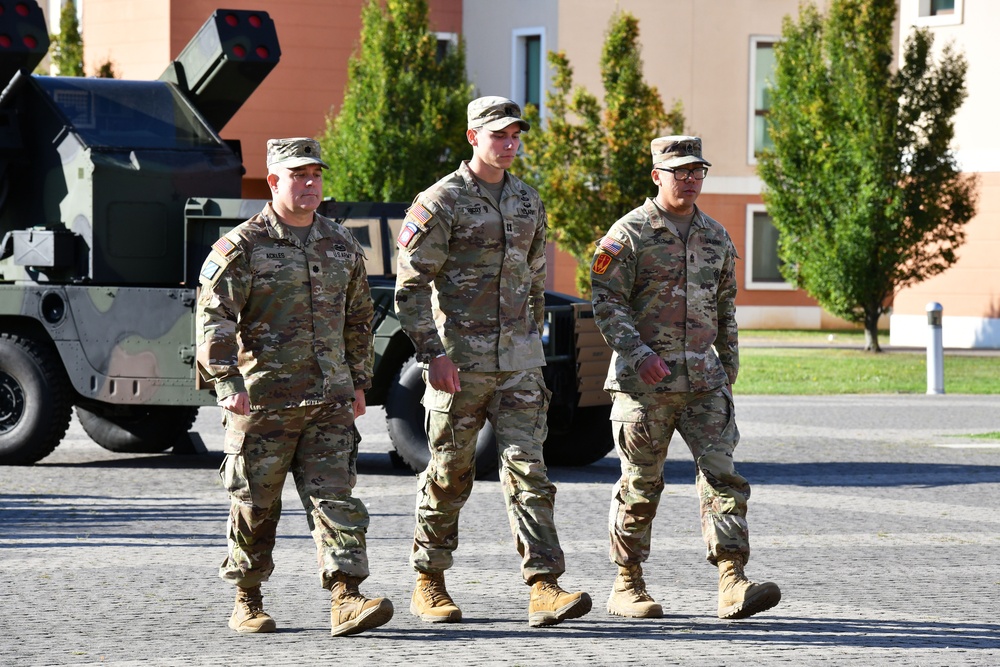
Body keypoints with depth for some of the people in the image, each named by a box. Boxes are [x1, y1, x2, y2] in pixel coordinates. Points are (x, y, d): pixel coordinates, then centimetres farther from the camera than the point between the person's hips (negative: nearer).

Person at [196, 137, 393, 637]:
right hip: (263, 399, -4)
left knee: (335, 497, -6)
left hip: (330, 400, 4)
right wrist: (228, 381, -19)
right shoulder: (242, 246, -4)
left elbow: (358, 318, 24)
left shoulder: (341, 245, 13)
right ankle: (247, 602, 19)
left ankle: (345, 600, -11)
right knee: (255, 505, 5)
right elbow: (214, 318, -9)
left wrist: (359, 382, 22)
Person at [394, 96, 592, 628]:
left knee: (527, 468, -5)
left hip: (518, 360, 4)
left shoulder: (528, 202, 12)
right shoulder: (441, 201, -7)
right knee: (450, 474, 5)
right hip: (460, 359, -4)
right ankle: (428, 585, 20)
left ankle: (544, 588, -12)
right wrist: (432, 353, -16)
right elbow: (411, 285, -9)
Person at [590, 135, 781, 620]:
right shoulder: (630, 234, -4)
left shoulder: (717, 238, 13)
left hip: (703, 380, 4)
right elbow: (606, 303, -9)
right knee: (640, 485, 3)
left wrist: (728, 374, 20)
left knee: (721, 473, -8)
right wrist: (640, 354, -21)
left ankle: (733, 585, -14)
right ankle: (627, 585, 16)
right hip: (644, 381, -4)